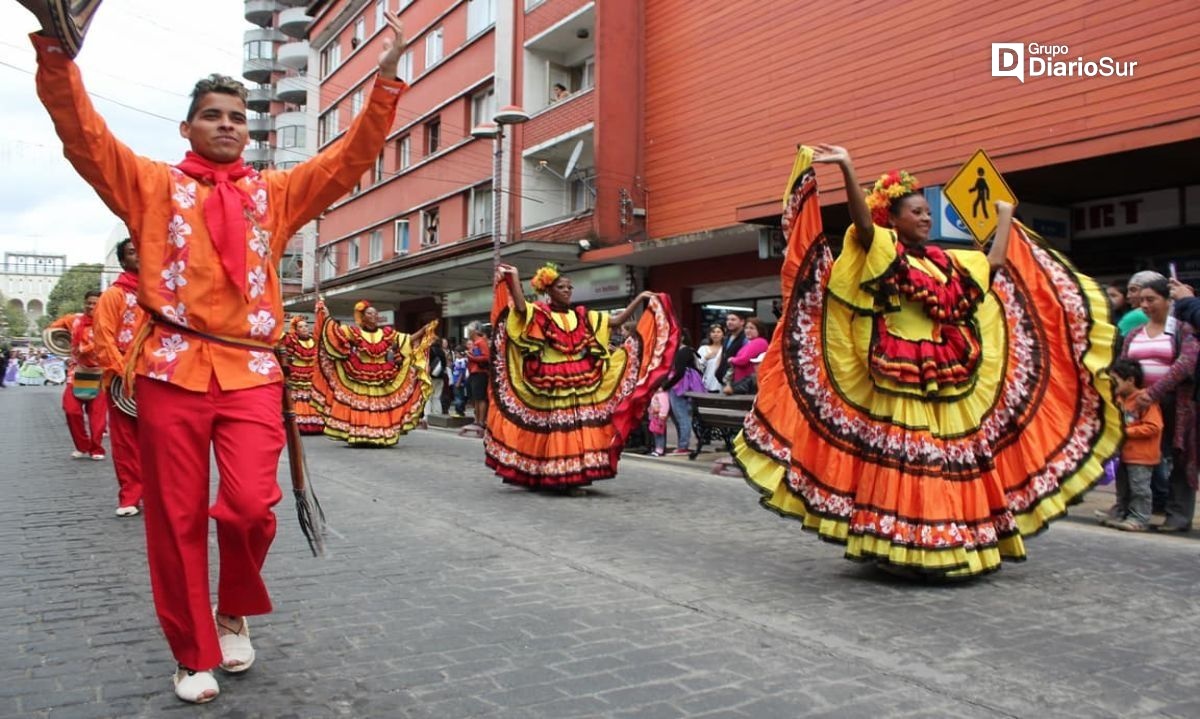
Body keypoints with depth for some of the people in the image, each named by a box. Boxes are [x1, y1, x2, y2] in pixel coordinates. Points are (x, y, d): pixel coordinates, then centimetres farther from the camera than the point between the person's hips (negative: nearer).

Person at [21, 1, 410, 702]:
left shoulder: (276, 192, 17)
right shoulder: (153, 184, 14)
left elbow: (350, 158, 11)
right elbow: (84, 134, 2)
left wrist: (386, 80, 3)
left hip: (251, 371, 1)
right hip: (172, 368, 0)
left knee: (252, 503, -12)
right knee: (176, 517, 2)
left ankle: (235, 612, 18)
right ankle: (195, 655, 19)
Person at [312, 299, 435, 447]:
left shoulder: (387, 333, 7)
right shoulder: (355, 332, 1)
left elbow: (409, 340, 7)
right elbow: (335, 332, -6)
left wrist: (424, 330, 0)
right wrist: (323, 311, -11)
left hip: (382, 381, 2)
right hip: (359, 380, -2)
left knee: (381, 409, 3)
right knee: (359, 407, -2)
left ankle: (380, 436, 11)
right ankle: (359, 437, 4)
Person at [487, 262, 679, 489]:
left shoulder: (583, 316, 14)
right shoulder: (540, 313, 1)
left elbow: (617, 321, 11)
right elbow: (520, 307, -20)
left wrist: (640, 299, 8)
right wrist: (513, 278, -18)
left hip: (581, 383, 4)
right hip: (551, 384, -4)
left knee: (580, 427, 2)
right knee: (554, 428, -3)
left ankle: (573, 478, 9)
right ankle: (550, 479, 6)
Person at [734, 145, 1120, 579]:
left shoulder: (947, 262, 17)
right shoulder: (882, 252, -2)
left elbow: (995, 262, 28)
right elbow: (862, 223, -19)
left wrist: (1005, 216, 40)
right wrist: (848, 170, -31)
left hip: (953, 388, 7)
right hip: (901, 388, -7)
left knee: (955, 466, 10)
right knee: (903, 464, -5)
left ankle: (955, 548, 21)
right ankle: (902, 551, 4)